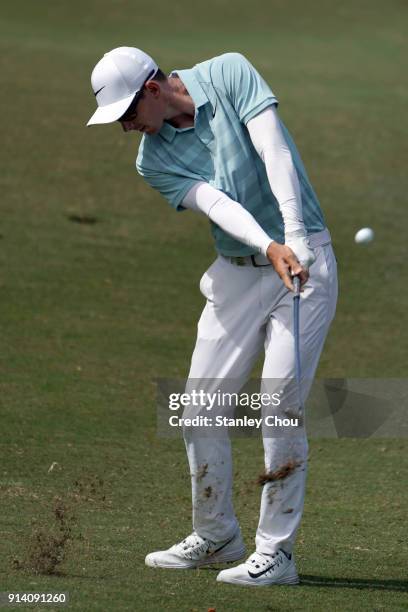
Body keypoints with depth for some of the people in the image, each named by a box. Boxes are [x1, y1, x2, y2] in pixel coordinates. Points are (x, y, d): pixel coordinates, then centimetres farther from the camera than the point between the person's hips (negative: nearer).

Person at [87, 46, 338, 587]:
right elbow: (216, 204, -16)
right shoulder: (153, 160, -2)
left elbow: (274, 152, -18)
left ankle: (275, 553, -5)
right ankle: (215, 536, 23)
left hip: (305, 260, -5)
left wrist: (295, 236, -29)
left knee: (280, 408, -10)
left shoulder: (230, 74, -10)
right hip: (237, 273, 5)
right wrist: (270, 247, -34)